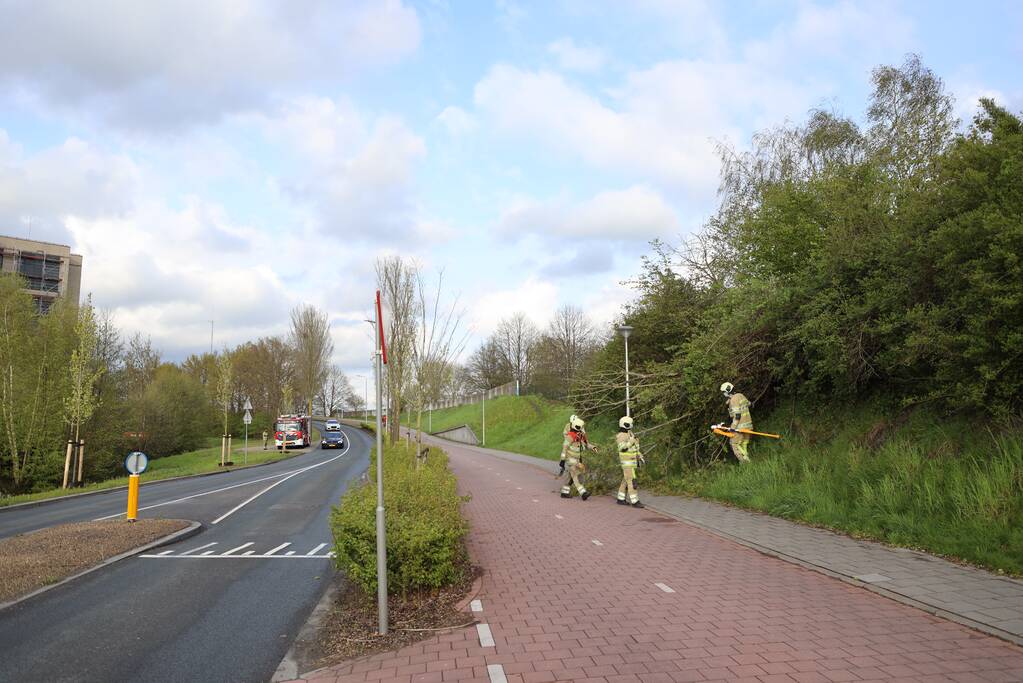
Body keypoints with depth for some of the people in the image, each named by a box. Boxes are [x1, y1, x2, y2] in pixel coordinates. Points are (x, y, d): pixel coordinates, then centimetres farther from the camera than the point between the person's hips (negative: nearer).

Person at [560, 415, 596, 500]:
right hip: (570, 458, -9)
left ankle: (564, 492, 21)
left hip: (577, 458, 9)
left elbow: (587, 444, 11)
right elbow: (564, 447, -19)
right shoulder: (571, 435, -19)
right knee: (576, 476, -15)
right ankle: (583, 493, -22)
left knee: (571, 476, 12)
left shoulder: (581, 435, 6)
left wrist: (593, 447, -10)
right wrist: (562, 460, -21)